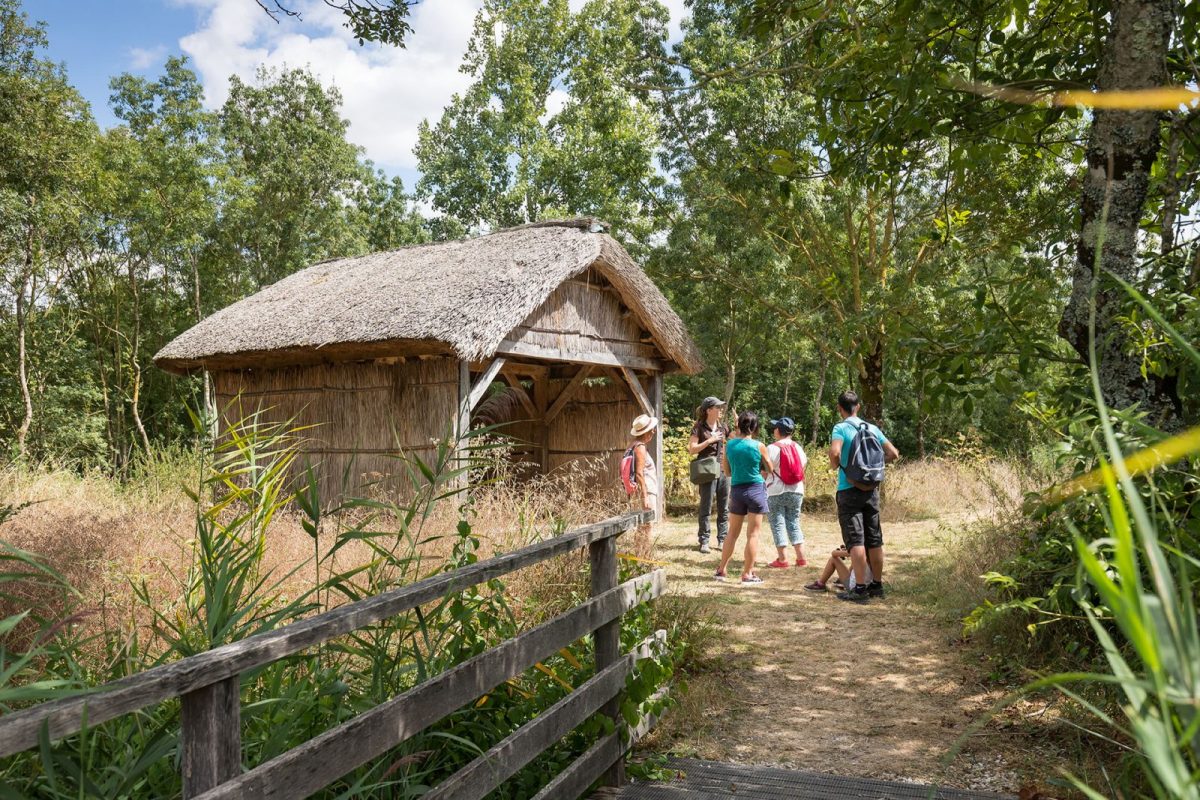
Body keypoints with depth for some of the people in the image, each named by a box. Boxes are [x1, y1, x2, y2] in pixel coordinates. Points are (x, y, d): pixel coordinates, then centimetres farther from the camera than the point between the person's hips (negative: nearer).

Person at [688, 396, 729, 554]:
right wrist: (709, 440, -16)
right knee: (706, 508, -1)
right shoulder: (699, 428, -4)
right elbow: (692, 449, -8)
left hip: (724, 469, 5)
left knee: (724, 507, 7)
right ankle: (704, 541, 5)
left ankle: (722, 539, 15)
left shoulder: (723, 427, 10)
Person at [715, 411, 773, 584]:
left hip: (736, 490, 4)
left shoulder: (729, 444, -1)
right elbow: (769, 469, 5)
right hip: (756, 490, -3)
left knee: (733, 533, 16)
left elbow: (727, 471, 9)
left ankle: (721, 570, 20)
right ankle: (747, 574, 4)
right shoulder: (759, 446, -9)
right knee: (753, 534, 3)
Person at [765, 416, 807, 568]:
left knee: (778, 524, 2)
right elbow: (803, 466, 10)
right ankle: (801, 558, 9)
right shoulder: (798, 447, 6)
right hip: (796, 491, 5)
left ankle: (782, 559, 1)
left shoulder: (772, 448, -11)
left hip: (776, 492, -5)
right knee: (794, 523, 13)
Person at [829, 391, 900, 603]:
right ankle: (877, 584, 20)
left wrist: (835, 465, -5)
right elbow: (893, 454, 8)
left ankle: (860, 589, -7)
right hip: (871, 490, 5)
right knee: (874, 539, 11)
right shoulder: (872, 428, 8)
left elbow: (834, 452, -25)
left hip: (849, 490, -5)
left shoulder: (841, 428, -8)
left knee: (855, 540, -5)